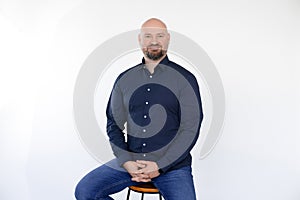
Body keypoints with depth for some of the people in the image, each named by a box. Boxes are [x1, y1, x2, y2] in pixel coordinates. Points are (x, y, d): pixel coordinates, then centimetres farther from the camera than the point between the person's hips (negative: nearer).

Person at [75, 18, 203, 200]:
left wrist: (160, 165, -12)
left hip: (172, 164, -2)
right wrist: (126, 161, -6)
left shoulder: (185, 79, 1)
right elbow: (114, 124, 10)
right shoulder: (125, 79, 10)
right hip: (129, 161, 3)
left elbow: (190, 129, -4)